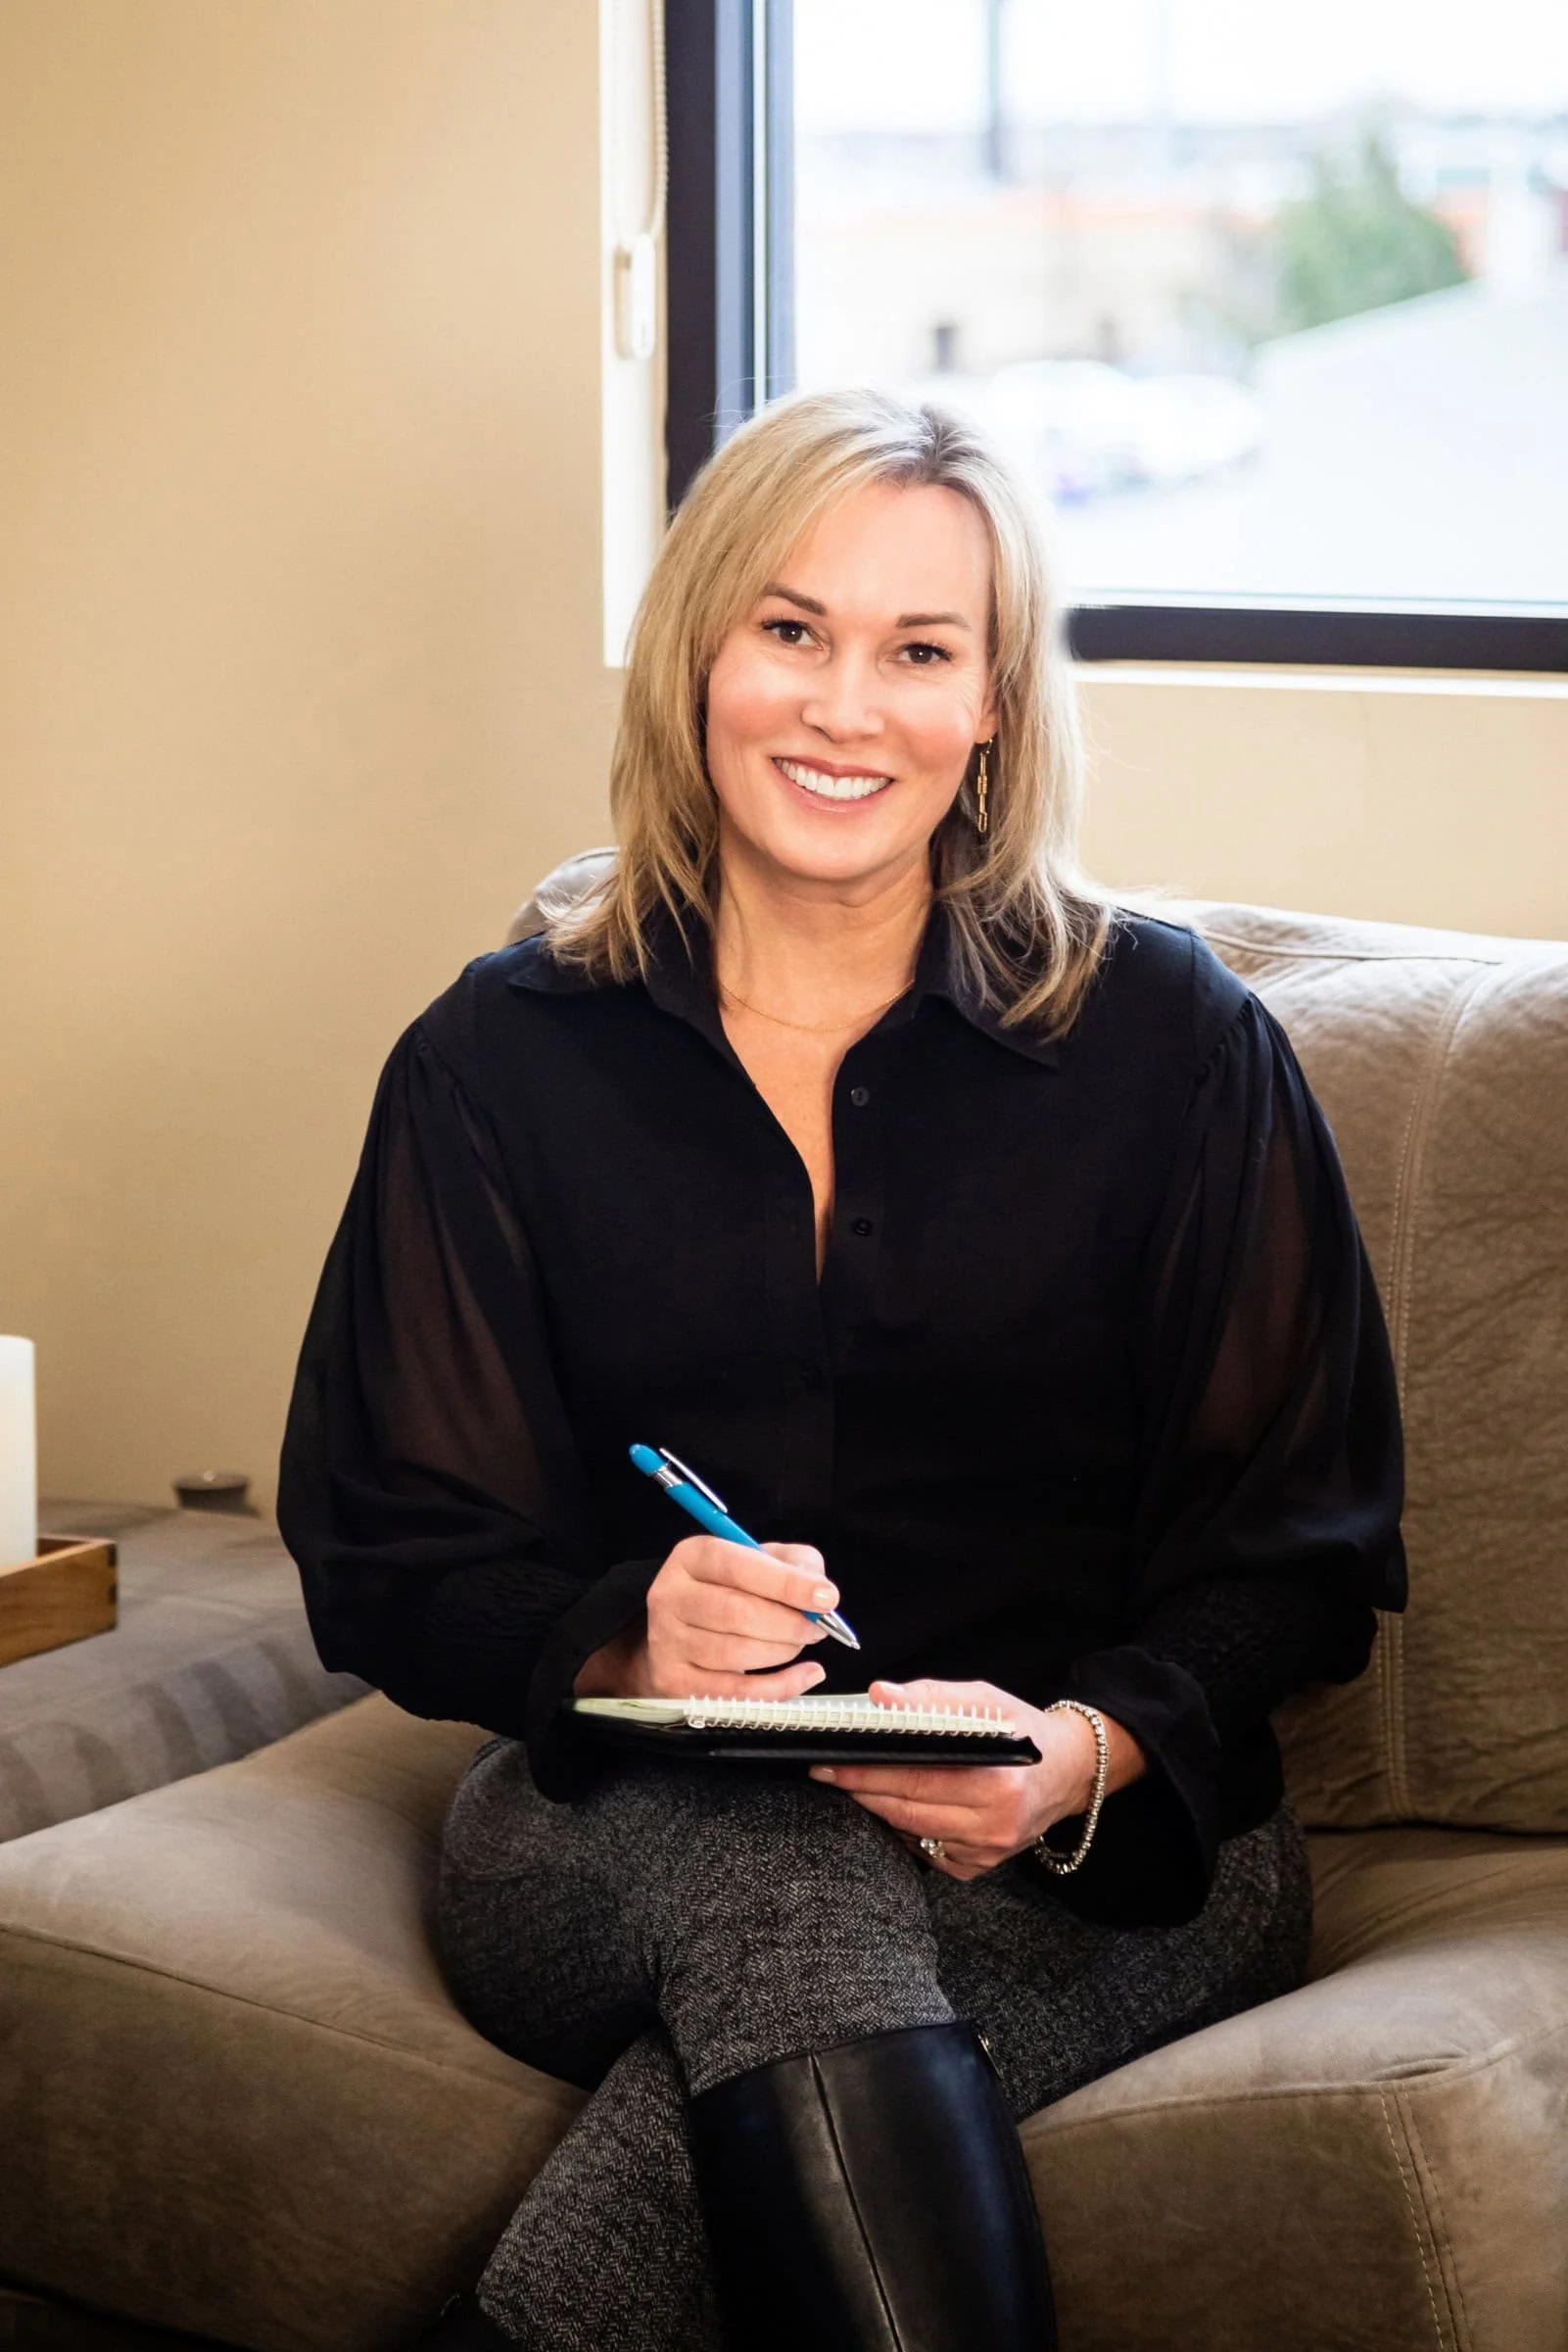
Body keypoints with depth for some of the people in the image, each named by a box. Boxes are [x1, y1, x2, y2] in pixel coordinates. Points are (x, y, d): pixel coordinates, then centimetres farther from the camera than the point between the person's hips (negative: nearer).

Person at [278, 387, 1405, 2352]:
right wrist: (622, 1649, -16)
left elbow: (1296, 1546, 4)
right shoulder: (500, 1063, 8)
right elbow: (389, 1556, 6)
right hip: (617, 1825, 2)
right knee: (776, 1872, -36)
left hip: (1106, 1844, -1)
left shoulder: (1171, 1042, 4)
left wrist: (1088, 1751, -17)